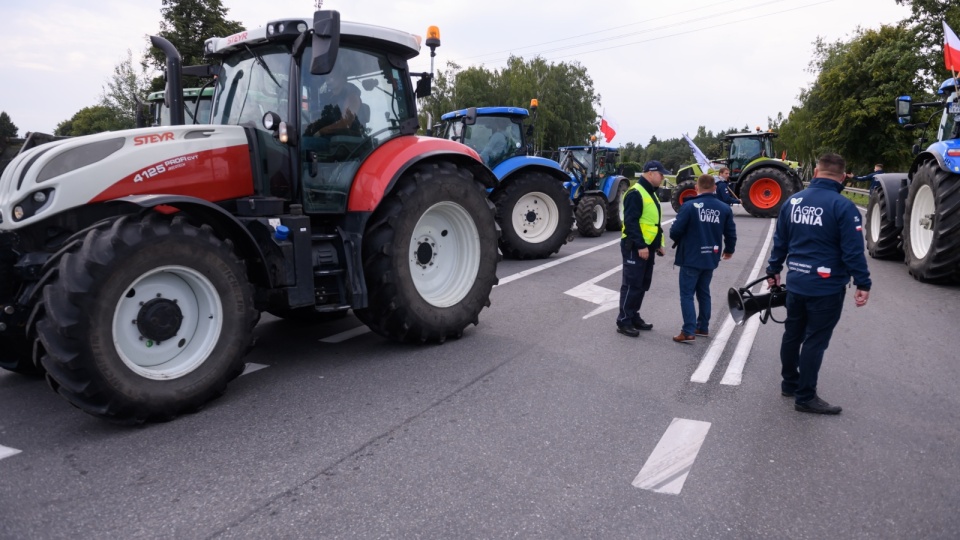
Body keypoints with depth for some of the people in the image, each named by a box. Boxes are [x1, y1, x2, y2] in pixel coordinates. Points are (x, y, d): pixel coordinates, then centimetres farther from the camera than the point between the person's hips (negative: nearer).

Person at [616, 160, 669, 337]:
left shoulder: (651, 193, 17)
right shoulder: (635, 193, -15)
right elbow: (631, 222, -22)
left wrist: (659, 243, 20)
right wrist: (640, 245, -24)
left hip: (648, 246, 10)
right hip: (635, 247, -10)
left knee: (643, 284, 14)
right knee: (632, 285, -6)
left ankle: (634, 317, 24)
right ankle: (623, 321, 0)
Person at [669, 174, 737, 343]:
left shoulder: (689, 206, -14)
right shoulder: (724, 208, 1)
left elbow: (676, 230, -15)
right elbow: (731, 233, 5)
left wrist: (677, 240, 9)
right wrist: (729, 250, 25)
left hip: (691, 258, -5)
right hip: (710, 258, 5)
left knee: (687, 294, 0)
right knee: (704, 293, 19)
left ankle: (689, 332, -6)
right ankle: (703, 327, 26)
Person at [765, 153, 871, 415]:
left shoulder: (792, 201, 4)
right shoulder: (843, 206, -14)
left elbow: (780, 242, 12)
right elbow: (853, 250, -16)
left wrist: (773, 270, 22)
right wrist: (863, 284, -10)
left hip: (795, 283, 6)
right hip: (827, 287, -6)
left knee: (792, 334, 17)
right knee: (815, 341, 1)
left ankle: (790, 383, 31)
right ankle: (805, 397, 8)